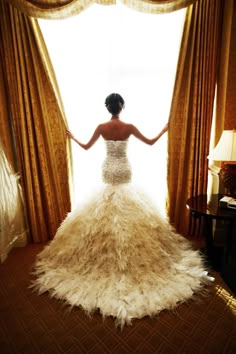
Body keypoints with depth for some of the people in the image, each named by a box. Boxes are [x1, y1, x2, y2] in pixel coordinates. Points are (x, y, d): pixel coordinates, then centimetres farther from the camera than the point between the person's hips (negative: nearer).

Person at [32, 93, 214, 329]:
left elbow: (86, 147, 5)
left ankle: (109, 248, 27)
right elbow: (151, 142, 0)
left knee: (106, 207, 16)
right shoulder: (129, 127, -9)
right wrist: (164, 130, 19)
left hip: (108, 169, 2)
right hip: (124, 169, -1)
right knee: (127, 209, 13)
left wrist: (72, 137, 24)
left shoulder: (101, 127, -5)